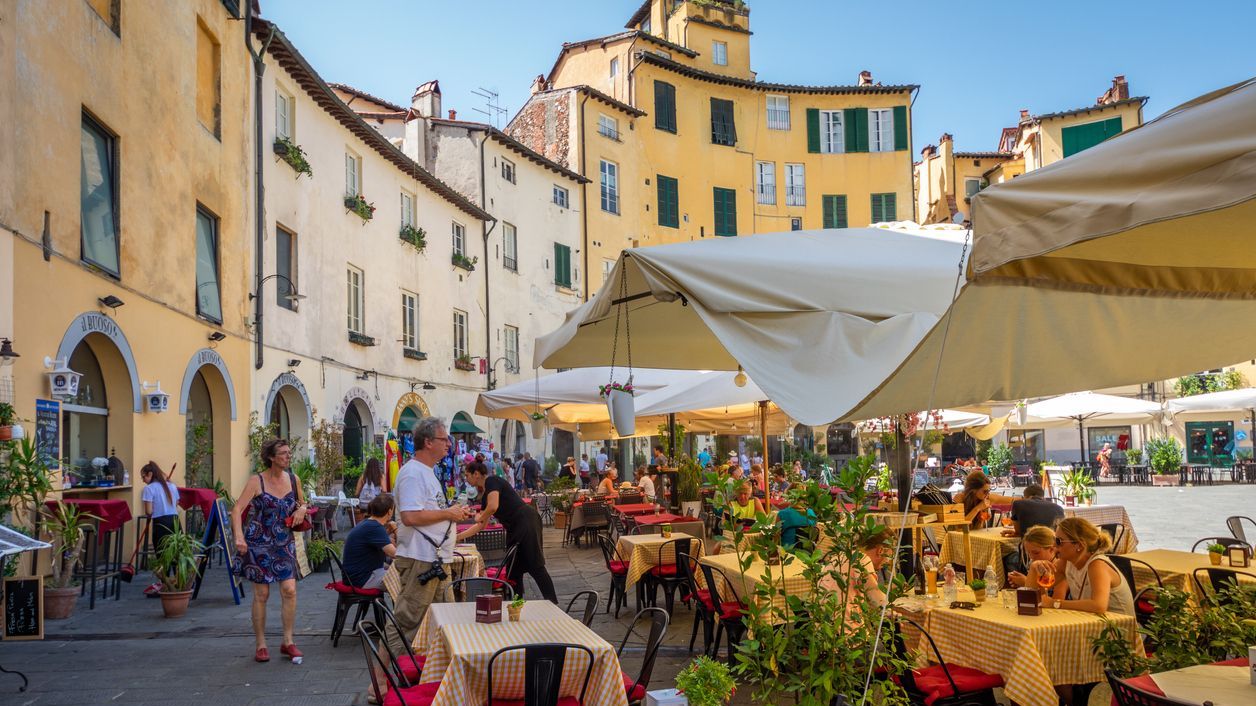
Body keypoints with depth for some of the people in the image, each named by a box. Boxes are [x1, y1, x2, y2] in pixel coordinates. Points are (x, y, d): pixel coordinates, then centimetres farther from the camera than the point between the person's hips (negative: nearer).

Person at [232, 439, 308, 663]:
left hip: (284, 543, 4)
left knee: (289, 590, -7)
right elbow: (237, 509, -16)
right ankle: (261, 645, 15)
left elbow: (302, 502, 22)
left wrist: (301, 509, -2)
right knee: (261, 594, 2)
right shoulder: (256, 481, -9)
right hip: (258, 543, -3)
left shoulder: (293, 479, 4)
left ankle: (287, 642, 6)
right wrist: (239, 537, -30)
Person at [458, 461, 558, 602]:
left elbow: (493, 506, -22)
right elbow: (481, 526, 29)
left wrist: (480, 517, -1)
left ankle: (554, 605, -13)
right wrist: (458, 537, 31)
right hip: (514, 528, 10)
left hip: (526, 522, -10)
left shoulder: (491, 481, -4)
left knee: (535, 567, -12)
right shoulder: (485, 494, 22)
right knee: (514, 571, 11)